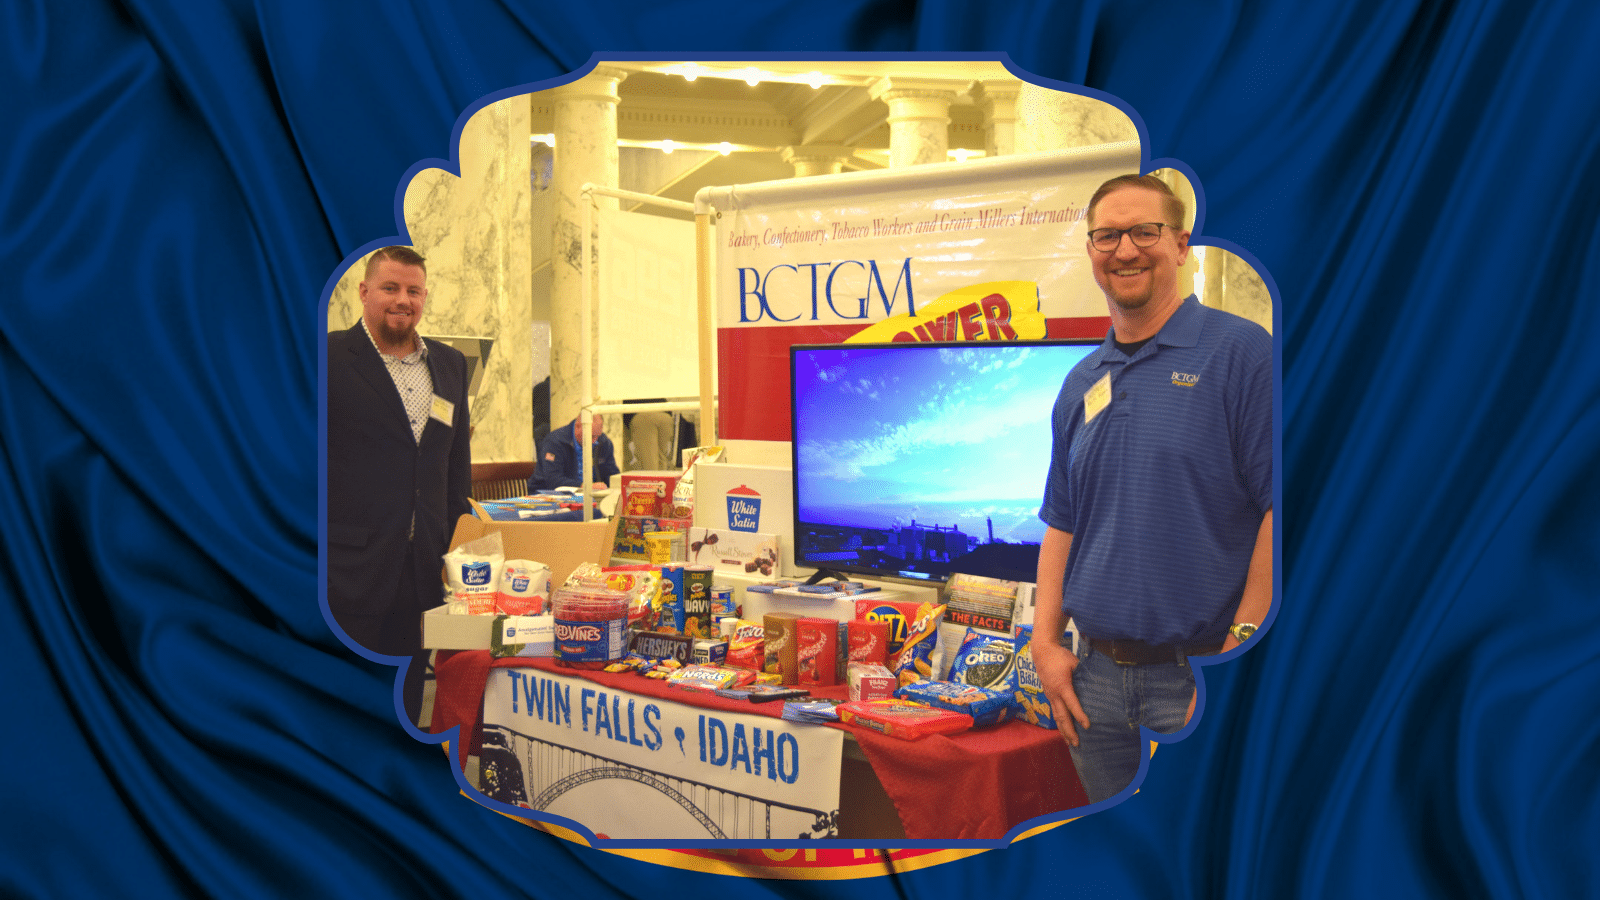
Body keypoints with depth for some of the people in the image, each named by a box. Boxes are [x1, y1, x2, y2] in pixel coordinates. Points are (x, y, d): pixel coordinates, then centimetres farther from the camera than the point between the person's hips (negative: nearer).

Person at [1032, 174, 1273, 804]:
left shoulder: (1240, 351, -7)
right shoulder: (1080, 385, 12)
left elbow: (1281, 505, -12)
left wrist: (1239, 650, -16)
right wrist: (1046, 643, 5)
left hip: (1199, 673, -5)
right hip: (1095, 675, 6)